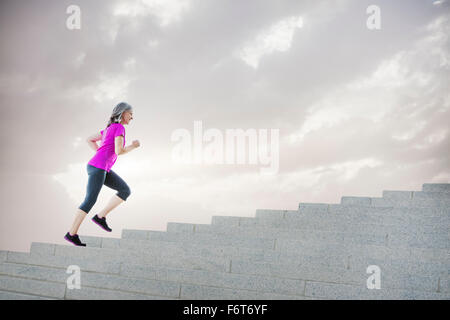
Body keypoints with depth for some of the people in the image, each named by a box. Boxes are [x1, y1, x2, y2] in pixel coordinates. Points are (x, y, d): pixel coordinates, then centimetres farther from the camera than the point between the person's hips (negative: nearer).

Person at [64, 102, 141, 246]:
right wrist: (133, 146, -3)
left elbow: (89, 140, 26)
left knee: (125, 190, 6)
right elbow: (119, 151, -20)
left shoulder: (110, 128, 19)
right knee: (90, 201, -6)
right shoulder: (119, 128, -10)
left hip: (102, 168, 10)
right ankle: (72, 234, 1)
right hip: (98, 167, -10)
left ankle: (100, 216, 5)